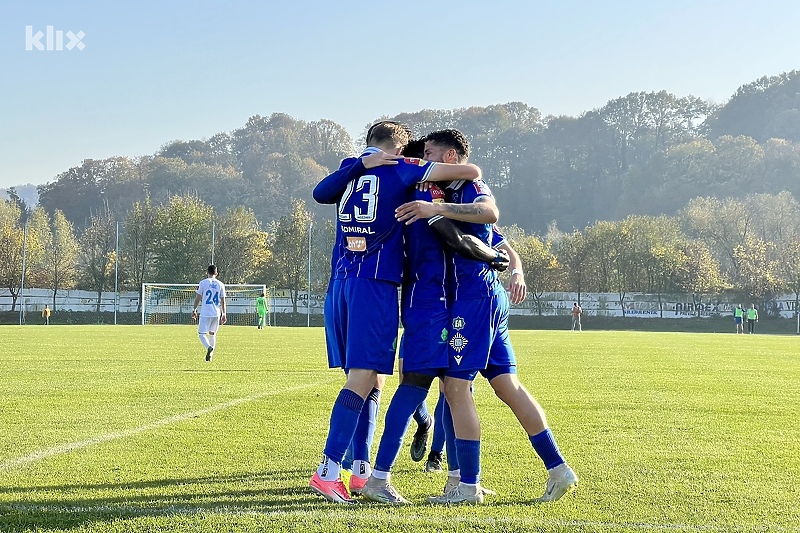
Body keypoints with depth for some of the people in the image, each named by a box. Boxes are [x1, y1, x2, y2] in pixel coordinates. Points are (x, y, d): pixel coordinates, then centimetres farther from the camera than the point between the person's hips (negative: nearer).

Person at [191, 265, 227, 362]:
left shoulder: (203, 283, -2)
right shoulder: (220, 284, 6)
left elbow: (198, 298, -2)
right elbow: (223, 301, 8)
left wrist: (194, 310, 9)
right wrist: (224, 314, 14)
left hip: (205, 313, -4)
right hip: (217, 313, 4)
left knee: (201, 333, 0)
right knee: (212, 334, 16)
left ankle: (209, 347, -27)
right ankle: (210, 354, 11)